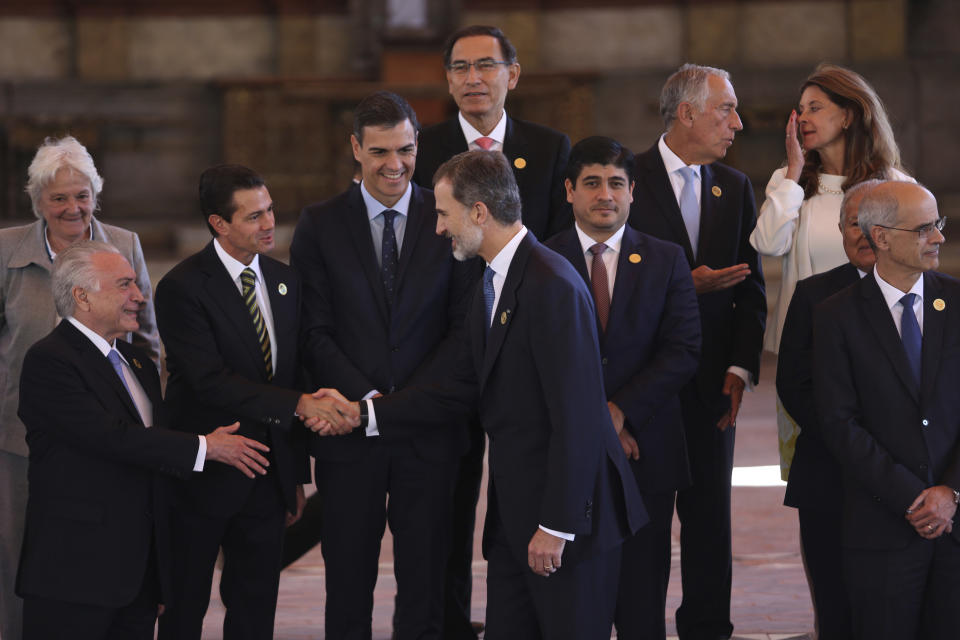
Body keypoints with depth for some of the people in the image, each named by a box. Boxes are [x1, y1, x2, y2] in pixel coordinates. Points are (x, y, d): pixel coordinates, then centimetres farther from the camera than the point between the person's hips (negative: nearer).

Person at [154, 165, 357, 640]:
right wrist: (300, 404, -32)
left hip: (269, 475, 6)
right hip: (204, 476, -6)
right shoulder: (183, 288, -14)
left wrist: (296, 475, 13)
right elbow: (211, 382, -25)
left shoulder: (285, 280, 7)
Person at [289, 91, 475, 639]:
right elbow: (315, 332, -1)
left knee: (425, 581, 6)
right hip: (349, 429, 0)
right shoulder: (320, 226, 3)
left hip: (429, 428, 0)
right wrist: (367, 398, -13)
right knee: (348, 579, 5)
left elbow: (466, 325, 0)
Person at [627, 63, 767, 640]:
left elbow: (751, 289, 8)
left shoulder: (735, 188, 10)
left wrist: (741, 367, -3)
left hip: (710, 381, 4)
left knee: (710, 514, 5)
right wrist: (685, 286, -19)